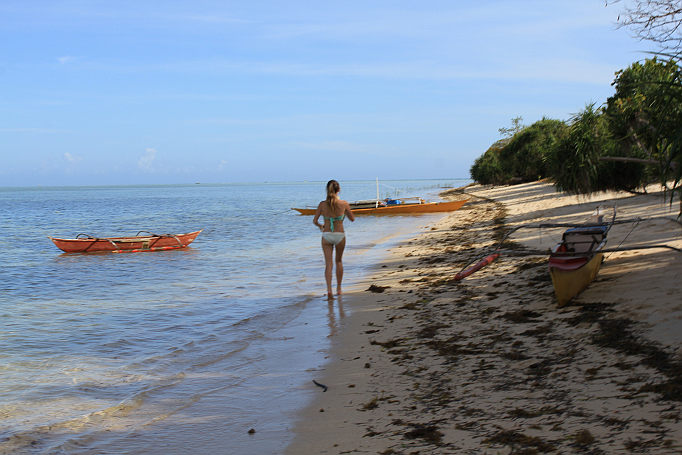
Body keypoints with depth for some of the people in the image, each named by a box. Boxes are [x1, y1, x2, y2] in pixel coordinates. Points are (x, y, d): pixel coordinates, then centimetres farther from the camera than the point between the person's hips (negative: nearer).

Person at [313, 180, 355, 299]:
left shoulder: (323, 204, -6)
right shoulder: (344, 204, -9)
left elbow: (315, 221, -2)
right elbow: (352, 219, 4)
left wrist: (320, 226, 18)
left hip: (326, 235, 0)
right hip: (340, 235, 0)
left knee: (328, 263, 3)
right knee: (339, 261, 21)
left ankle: (329, 290, -12)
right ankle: (338, 288, 27)